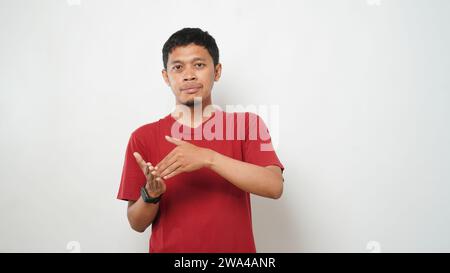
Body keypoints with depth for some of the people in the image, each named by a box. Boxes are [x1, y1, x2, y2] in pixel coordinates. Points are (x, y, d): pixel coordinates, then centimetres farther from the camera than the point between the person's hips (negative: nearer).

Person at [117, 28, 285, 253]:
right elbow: (137, 223, -1)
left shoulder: (247, 125, -5)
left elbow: (274, 187, -19)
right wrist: (151, 194, -21)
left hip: (235, 247, 0)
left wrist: (208, 158, -28)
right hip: (167, 247, 1)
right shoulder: (144, 137, -4)